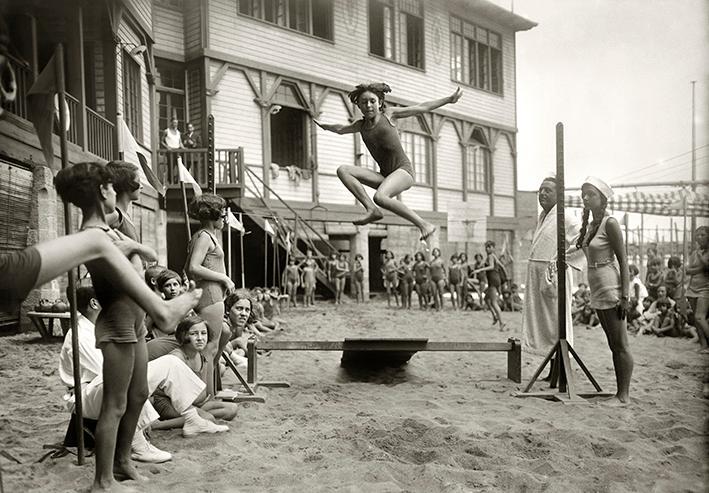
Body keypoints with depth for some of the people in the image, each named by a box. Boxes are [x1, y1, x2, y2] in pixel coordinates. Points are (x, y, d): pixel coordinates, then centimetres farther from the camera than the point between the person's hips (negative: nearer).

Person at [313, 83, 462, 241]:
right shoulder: (361, 125, 17)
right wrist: (323, 125, 51)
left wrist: (449, 99, 7)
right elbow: (341, 129, 38)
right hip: (385, 176, 6)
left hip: (404, 171, -6)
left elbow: (422, 107, 8)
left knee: (380, 197, -35)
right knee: (343, 170, -9)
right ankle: (372, 209, -18)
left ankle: (424, 225, -24)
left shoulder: (388, 114, 5)